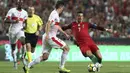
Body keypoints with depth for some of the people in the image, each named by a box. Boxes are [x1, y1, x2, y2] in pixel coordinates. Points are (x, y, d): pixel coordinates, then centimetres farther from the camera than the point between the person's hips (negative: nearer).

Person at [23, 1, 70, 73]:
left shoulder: (55, 14, 19)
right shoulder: (54, 14, -10)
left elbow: (57, 26, 34)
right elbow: (48, 23, -23)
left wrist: (64, 33, 37)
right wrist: (47, 34, -32)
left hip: (47, 37, 9)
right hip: (51, 37, -9)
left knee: (45, 57, 5)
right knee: (66, 48, -1)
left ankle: (27, 67, 1)